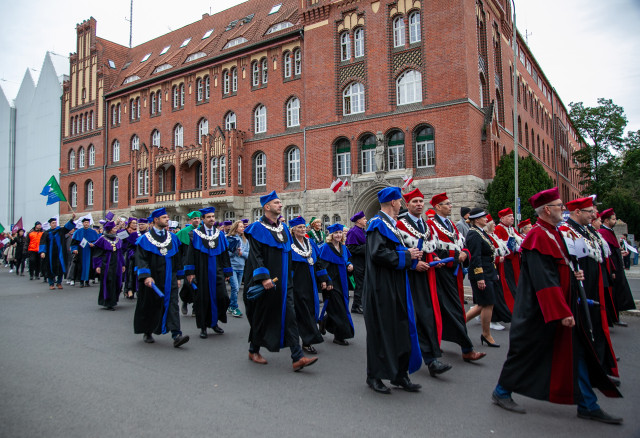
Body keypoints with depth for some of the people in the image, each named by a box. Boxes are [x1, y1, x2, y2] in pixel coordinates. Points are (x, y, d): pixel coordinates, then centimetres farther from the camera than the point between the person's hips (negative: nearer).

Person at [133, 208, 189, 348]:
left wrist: (177, 276, 12)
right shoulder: (145, 239, -3)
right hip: (153, 279, -2)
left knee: (172, 304, -8)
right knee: (151, 306, 10)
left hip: (169, 278, 3)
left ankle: (176, 336, -15)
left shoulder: (172, 237, 9)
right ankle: (147, 332, 31)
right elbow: (141, 259, -10)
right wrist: (146, 276, -22)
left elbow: (177, 258, 14)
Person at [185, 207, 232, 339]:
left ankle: (214, 322, 18)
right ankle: (203, 327, 16)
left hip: (217, 271, 3)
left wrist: (227, 271, 8)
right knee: (203, 299, 2)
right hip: (202, 272, -3)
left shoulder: (220, 234, 10)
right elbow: (191, 253, -3)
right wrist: (190, 272, -9)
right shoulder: (196, 234, 1)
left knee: (222, 297, -4)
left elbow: (225, 253, 12)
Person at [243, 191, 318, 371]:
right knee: (262, 316, 7)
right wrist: (263, 277, -25)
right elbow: (255, 255, -15)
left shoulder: (283, 227, 13)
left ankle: (298, 358, -5)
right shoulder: (258, 228, -8)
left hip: (282, 281, 6)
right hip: (266, 282, -6)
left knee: (289, 316, -2)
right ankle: (254, 350, 29)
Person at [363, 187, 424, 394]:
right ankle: (374, 376, 15)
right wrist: (406, 255, -15)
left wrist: (410, 254, 7)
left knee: (401, 329, 11)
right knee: (381, 331, 0)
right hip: (382, 289, -9)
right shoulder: (378, 224, -12)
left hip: (395, 288, 9)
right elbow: (377, 253, -24)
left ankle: (399, 375, 22)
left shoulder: (390, 223, 17)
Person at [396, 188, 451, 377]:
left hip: (426, 275, 7)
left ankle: (431, 358, 12)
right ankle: (431, 358, -4)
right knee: (423, 315, -9)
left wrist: (434, 259, 5)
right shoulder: (400, 224, -4)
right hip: (410, 276, -6)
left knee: (430, 314, 4)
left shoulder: (426, 225, 19)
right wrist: (414, 263, -17)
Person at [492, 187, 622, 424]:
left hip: (562, 304, 9)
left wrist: (574, 274, 4)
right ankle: (501, 392, 20)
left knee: (575, 352, 13)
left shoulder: (554, 233, 11)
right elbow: (543, 280, -25)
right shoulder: (538, 236, -19)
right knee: (526, 350, 3)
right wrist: (562, 312, -25)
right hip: (540, 311, -9)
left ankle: (587, 406, 25)